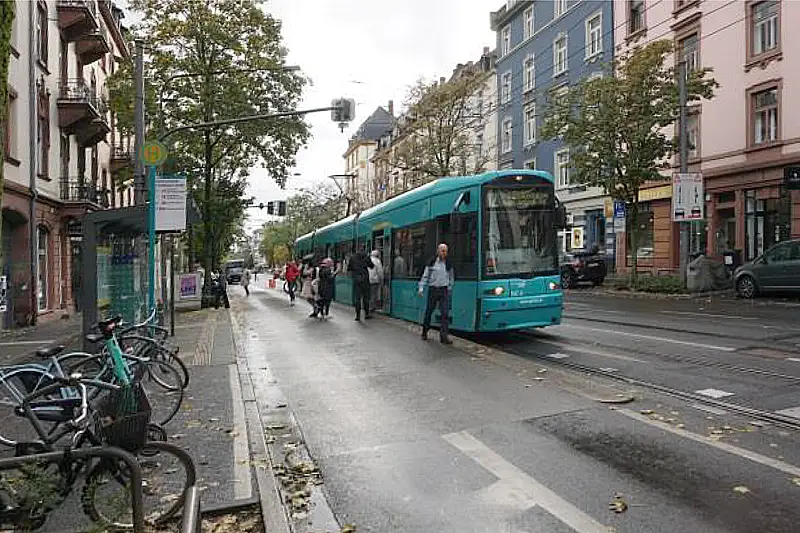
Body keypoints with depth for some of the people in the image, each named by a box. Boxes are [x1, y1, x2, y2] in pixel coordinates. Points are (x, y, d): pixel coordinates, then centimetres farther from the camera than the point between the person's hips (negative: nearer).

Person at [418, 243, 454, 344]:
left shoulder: (448, 264, 7)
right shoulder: (432, 263, 0)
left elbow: (451, 277, 19)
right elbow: (425, 276, 3)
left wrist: (450, 288, 15)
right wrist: (421, 288, -3)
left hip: (444, 290, 1)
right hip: (433, 290, -1)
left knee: (445, 313, -7)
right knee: (429, 311, 8)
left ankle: (444, 336, -5)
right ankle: (424, 332, 26)